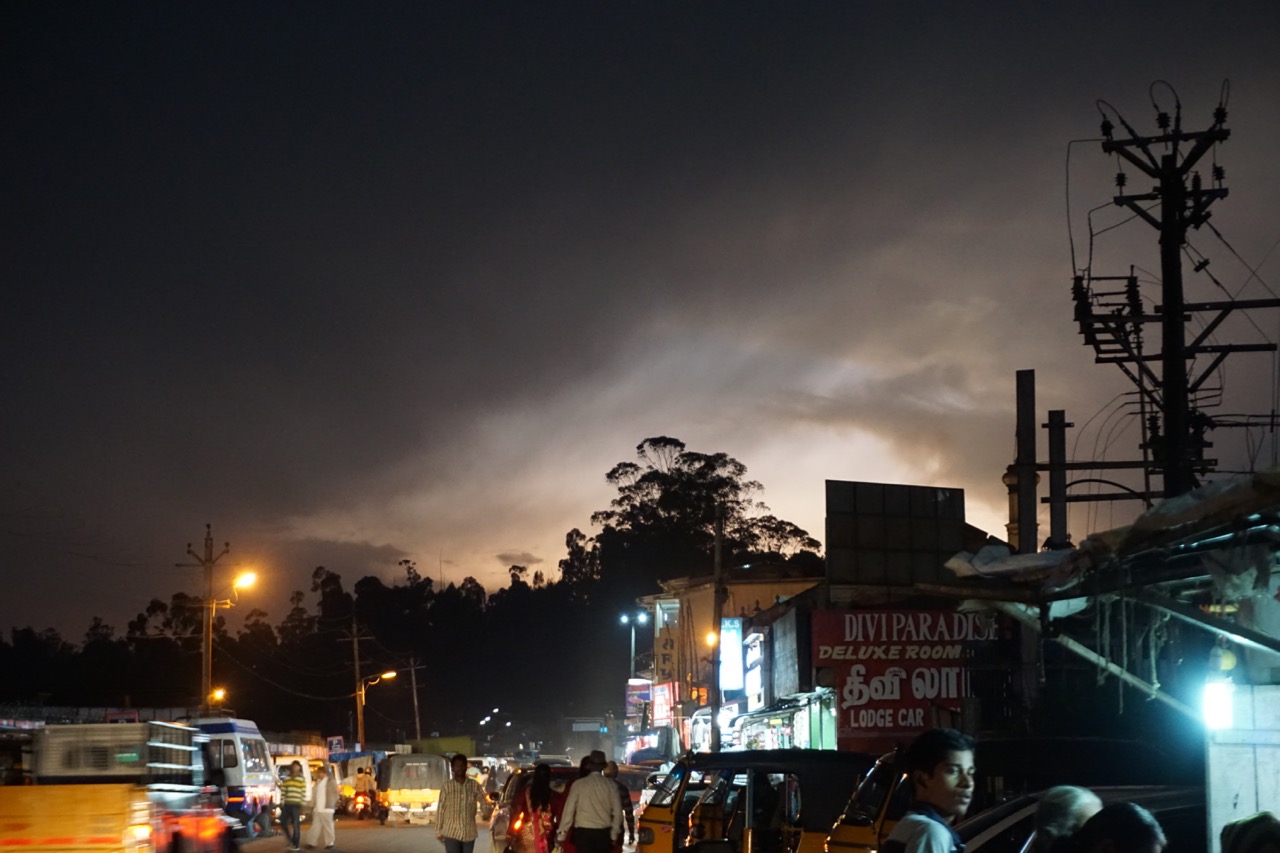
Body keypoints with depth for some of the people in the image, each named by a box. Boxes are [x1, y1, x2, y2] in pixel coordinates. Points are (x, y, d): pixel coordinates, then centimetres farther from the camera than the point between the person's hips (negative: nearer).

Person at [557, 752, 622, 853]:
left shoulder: (578, 784, -3)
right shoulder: (610, 785, 1)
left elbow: (569, 810, -4)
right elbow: (617, 811, 3)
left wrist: (562, 834, 2)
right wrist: (614, 834, 14)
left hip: (583, 831, -2)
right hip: (604, 832, 2)